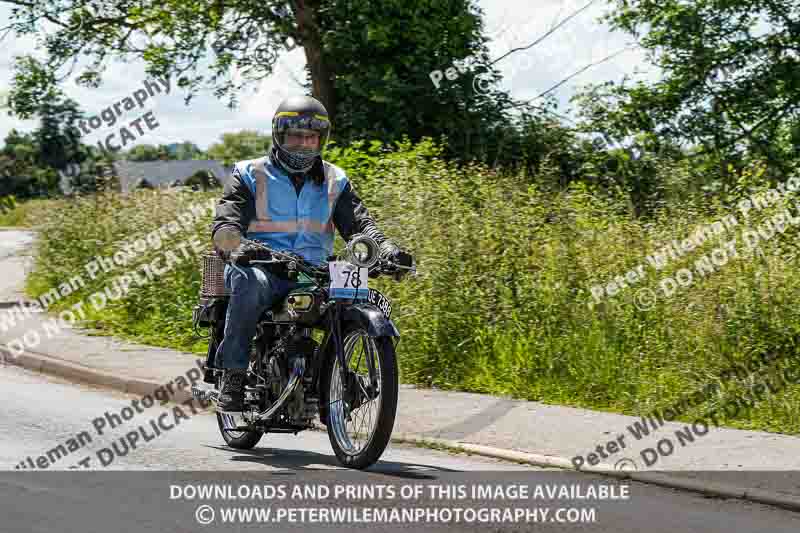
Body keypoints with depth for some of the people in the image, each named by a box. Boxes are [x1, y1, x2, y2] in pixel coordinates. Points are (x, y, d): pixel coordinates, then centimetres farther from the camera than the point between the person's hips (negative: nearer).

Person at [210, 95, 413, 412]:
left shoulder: (334, 181, 18)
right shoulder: (250, 175, 8)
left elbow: (358, 222, 8)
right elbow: (225, 222, -4)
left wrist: (384, 247, -15)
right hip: (263, 266, -3)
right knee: (249, 283, -38)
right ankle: (233, 374, -28)